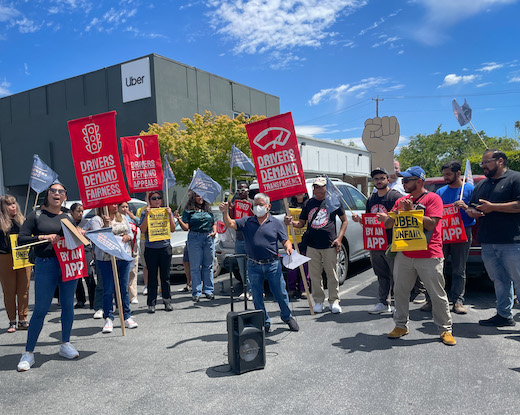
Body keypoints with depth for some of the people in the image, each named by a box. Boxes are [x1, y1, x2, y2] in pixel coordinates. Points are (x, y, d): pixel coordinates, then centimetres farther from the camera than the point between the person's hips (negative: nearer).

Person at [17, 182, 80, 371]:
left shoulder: (68, 218, 13)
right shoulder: (37, 214, 2)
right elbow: (21, 239, -4)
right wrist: (44, 237, -17)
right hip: (45, 265, -4)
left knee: (68, 305, 9)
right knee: (40, 309, -1)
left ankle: (65, 344, 26)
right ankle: (29, 352, 12)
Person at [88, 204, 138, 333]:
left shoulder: (122, 218, 15)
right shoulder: (96, 220, -1)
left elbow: (131, 233, 18)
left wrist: (128, 237, -3)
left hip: (124, 256, 4)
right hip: (106, 258, -4)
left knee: (124, 288, 9)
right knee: (108, 289, -1)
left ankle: (127, 317, 17)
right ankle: (108, 319, 10)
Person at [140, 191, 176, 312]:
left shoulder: (166, 211, 7)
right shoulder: (145, 213, 4)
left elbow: (172, 229, -1)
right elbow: (142, 230, -7)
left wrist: (170, 215, -12)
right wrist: (147, 215, -16)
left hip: (165, 247, 1)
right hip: (150, 248, -1)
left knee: (165, 276, 6)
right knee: (152, 276, 2)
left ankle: (167, 301, 16)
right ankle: (151, 303, 9)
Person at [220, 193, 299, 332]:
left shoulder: (276, 223, 5)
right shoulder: (246, 222, 6)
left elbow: (285, 241, 5)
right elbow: (230, 224, -4)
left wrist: (289, 248, -17)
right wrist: (225, 212, -22)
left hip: (273, 265, -1)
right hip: (254, 266, 1)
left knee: (280, 293, 6)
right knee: (257, 296, 9)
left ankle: (288, 317, 30)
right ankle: (264, 322, 25)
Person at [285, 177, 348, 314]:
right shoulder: (309, 203, 11)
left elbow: (344, 221, 8)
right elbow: (301, 223, 15)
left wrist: (339, 238, -3)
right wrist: (291, 222, -6)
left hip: (329, 245, -3)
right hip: (312, 246, 3)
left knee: (332, 274, 2)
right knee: (315, 275, 6)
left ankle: (334, 301, 15)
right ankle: (318, 301, 18)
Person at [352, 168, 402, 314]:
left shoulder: (396, 196, -5)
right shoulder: (371, 199, 16)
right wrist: (359, 219, 3)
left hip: (392, 243, -6)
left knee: (395, 275, -1)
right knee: (381, 274, 14)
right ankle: (384, 303, 23)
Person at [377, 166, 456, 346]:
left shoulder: (432, 198, -4)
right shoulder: (401, 201, 13)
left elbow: (431, 224, -15)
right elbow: (389, 224, 9)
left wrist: (411, 211, -18)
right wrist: (387, 218, -13)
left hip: (429, 256, -5)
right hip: (404, 255, 5)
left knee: (438, 295, 3)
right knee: (400, 291, 9)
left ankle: (446, 330, 17)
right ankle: (401, 325, 23)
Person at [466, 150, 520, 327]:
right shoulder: (481, 185, 21)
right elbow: (471, 207, 25)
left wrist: (492, 207, -14)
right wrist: (472, 211, 2)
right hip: (488, 243, 7)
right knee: (500, 280, 12)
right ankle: (504, 315, 19)